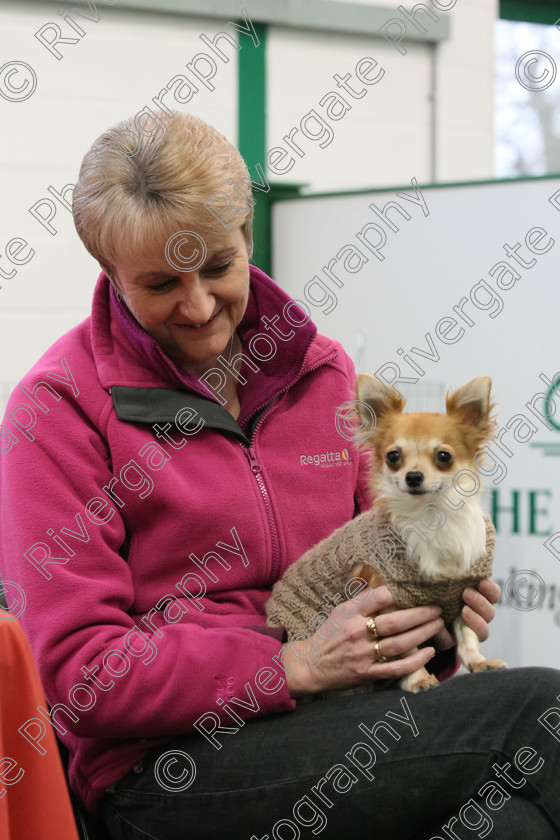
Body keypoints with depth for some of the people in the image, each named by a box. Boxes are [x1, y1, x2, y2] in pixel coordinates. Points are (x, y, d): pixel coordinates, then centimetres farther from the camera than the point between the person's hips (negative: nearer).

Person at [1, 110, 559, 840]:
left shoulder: (322, 369, 14)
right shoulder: (62, 404, -3)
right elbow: (77, 671, -9)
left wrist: (428, 610, 1)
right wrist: (295, 664, -17)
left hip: (327, 718, 6)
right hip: (167, 766, -5)